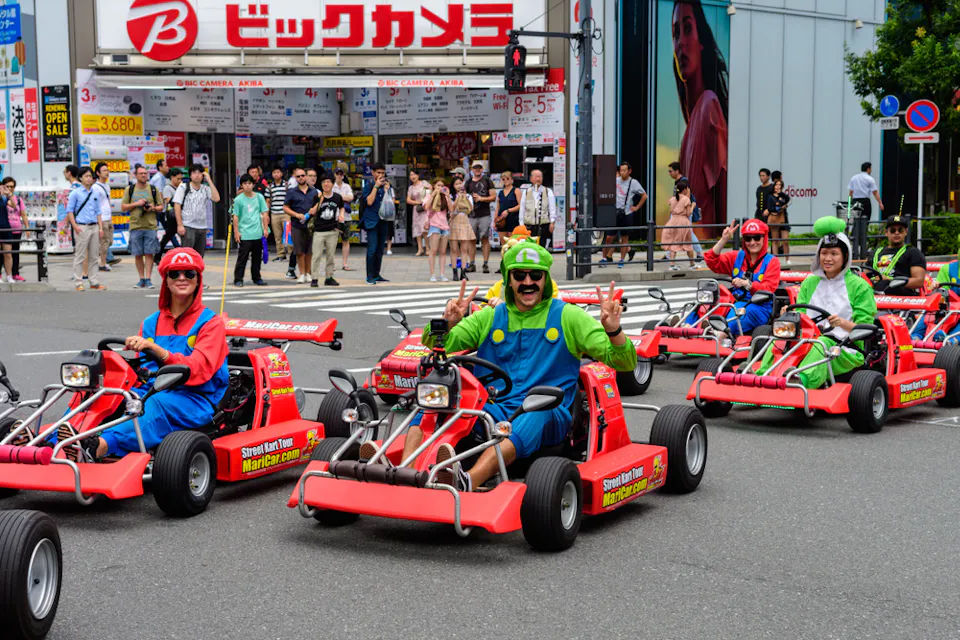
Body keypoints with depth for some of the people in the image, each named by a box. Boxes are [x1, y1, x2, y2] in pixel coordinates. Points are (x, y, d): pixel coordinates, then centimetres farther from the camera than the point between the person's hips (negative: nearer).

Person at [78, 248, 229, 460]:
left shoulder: (211, 323, 1)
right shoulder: (151, 324, 18)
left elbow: (198, 370, -15)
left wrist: (156, 350, -30)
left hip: (197, 401, -5)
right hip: (152, 393, 5)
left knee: (160, 403, -37)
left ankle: (101, 446, -60)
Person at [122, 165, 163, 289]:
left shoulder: (154, 189, 8)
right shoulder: (129, 189, 7)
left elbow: (161, 206, 12)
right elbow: (123, 207, 6)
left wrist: (153, 208, -9)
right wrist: (136, 204, -8)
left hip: (150, 226, -1)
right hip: (135, 226, 1)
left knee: (149, 253, -5)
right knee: (137, 254, 3)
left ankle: (148, 279, -2)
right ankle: (141, 279, 12)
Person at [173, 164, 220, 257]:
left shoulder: (206, 189, 10)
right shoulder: (183, 188, 2)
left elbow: (216, 198, -8)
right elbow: (177, 206, -3)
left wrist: (209, 180, -6)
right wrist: (180, 225, -12)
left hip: (202, 227, 4)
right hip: (187, 227, -4)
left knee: (199, 257, 9)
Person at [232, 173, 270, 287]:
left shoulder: (259, 197, 4)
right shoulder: (239, 200, -4)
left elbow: (265, 214, 8)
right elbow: (235, 217, -1)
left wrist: (265, 229, 4)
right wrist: (236, 232, -4)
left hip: (258, 234, 3)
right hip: (244, 234, -3)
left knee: (257, 257, 11)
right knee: (242, 258, -3)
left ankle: (256, 278, 21)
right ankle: (238, 279, 2)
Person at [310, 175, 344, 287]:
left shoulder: (337, 198, 4)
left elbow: (341, 207, 24)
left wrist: (341, 214, 5)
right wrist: (319, 201, -20)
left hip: (332, 231, 3)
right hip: (319, 231, -3)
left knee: (330, 256, 9)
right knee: (317, 256, -4)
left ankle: (329, 277, 17)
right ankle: (314, 279, 0)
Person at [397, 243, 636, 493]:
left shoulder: (568, 316, 9)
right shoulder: (490, 317, 16)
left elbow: (625, 362, 4)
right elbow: (434, 344, 11)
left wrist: (613, 330, -18)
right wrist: (448, 323, -13)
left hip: (550, 417, -3)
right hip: (494, 410, 3)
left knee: (535, 416, -40)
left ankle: (466, 483, -63)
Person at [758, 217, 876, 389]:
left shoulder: (859, 286, 6)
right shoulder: (810, 283, 20)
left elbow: (865, 328, 0)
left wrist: (843, 323, -21)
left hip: (845, 349, -4)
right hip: (810, 342, 4)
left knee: (823, 343, -38)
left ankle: (803, 380, -65)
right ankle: (762, 378, -48)